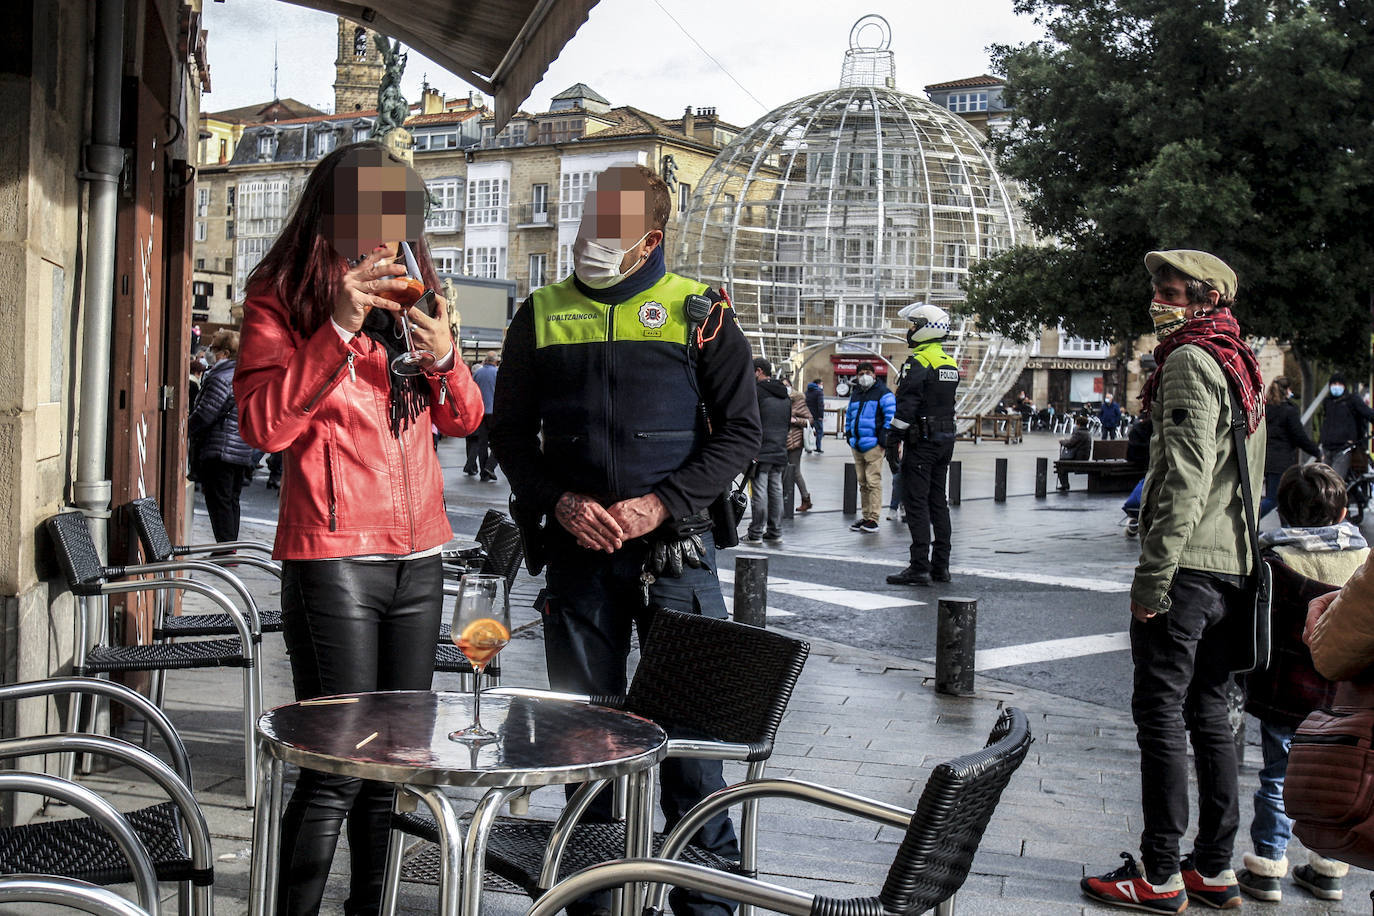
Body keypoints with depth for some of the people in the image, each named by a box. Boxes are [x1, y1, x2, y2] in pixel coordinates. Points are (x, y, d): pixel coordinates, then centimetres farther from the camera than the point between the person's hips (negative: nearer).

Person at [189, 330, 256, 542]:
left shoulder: (221, 378, -14)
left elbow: (204, 414, -16)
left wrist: (187, 430, 0)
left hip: (219, 451, -9)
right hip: (243, 451, 9)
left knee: (219, 502, -6)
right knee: (232, 501, 14)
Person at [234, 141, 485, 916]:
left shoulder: (410, 296, 17)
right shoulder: (282, 299, -1)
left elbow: (464, 420, 17)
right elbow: (263, 424, -14)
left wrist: (444, 355, -3)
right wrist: (338, 326, -20)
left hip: (420, 555, 6)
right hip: (335, 555, -6)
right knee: (337, 770, -10)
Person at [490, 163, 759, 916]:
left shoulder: (698, 312, 2)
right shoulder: (541, 315, 9)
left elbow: (740, 430, 2)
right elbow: (512, 433, 11)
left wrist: (663, 502, -11)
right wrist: (559, 501, -6)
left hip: (676, 549, -2)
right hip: (576, 547, 2)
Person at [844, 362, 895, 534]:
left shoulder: (883, 393, -5)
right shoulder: (855, 394, 17)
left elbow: (891, 415, -10)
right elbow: (849, 414, 30)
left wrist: (885, 435, -14)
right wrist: (848, 433, 21)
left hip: (873, 445, -7)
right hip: (856, 445, 7)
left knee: (873, 481, -9)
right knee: (863, 483, 12)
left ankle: (873, 519, -9)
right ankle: (866, 516, 19)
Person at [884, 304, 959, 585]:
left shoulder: (917, 362, -13)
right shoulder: (951, 363, 14)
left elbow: (906, 406, -18)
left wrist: (893, 441, -15)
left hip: (921, 442, -9)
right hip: (946, 440, 9)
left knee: (916, 502, -7)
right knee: (938, 501, 13)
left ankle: (920, 567, -8)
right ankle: (941, 565, 16)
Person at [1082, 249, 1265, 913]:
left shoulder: (1191, 360, -11)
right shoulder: (1243, 366, 18)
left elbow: (1185, 478, -20)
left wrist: (1153, 576, -19)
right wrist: (1235, 565, 22)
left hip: (1186, 568, -9)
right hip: (1233, 568, 9)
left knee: (1161, 715, -3)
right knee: (1208, 713, 13)